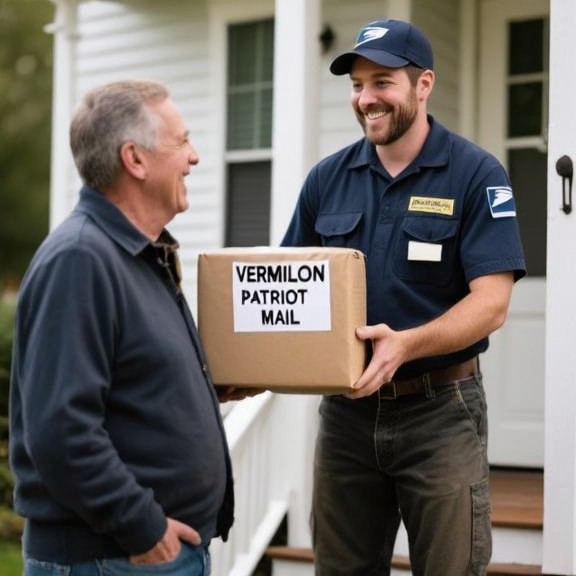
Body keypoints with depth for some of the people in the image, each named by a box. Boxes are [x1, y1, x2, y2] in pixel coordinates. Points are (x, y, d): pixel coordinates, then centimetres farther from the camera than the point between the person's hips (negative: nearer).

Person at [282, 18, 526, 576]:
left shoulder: (475, 174, -8)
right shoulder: (327, 178, 4)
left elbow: (491, 302, -15)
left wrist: (406, 345, -31)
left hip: (441, 410, -4)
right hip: (347, 407, 4)